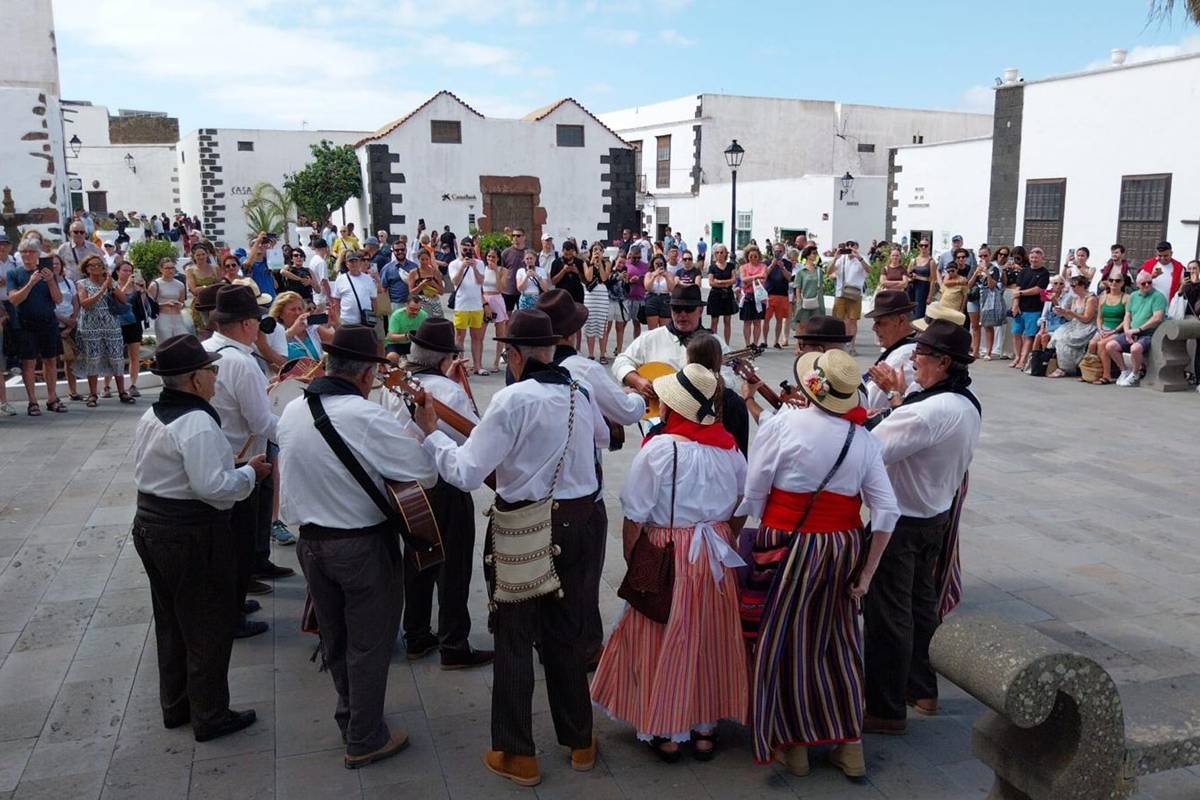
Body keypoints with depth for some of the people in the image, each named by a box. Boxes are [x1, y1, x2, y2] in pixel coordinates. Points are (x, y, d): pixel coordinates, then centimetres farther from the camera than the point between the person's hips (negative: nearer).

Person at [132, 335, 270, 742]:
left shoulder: (151, 417, 7)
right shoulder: (197, 422, -23)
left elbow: (157, 472, 12)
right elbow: (212, 486, -28)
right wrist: (250, 471, -12)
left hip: (150, 525, 9)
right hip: (192, 536, -9)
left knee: (171, 621, 22)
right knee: (208, 628, 6)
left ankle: (175, 706, 37)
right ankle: (210, 716, 19)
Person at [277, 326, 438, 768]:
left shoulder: (292, 411, -2)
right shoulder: (368, 417, -24)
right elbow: (426, 474, -20)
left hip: (310, 543, 7)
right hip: (363, 546, -7)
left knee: (334, 639, 23)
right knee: (369, 643, 11)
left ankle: (350, 717, 43)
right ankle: (364, 741, 24)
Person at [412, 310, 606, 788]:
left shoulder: (513, 399, -19)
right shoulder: (580, 392, -1)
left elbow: (466, 473, -21)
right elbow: (601, 435, 21)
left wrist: (431, 431, -8)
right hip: (577, 523, 6)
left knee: (515, 639, 9)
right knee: (566, 634, 19)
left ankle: (516, 754, 19)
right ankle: (579, 741, 31)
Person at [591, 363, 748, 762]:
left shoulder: (657, 450, -17)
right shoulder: (728, 448, -2)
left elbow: (634, 518, -13)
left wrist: (631, 561, 1)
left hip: (668, 557, -4)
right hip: (718, 555, 5)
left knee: (665, 641, 9)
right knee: (709, 639, 15)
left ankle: (666, 731, 19)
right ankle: (705, 727, 27)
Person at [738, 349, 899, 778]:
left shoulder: (782, 425, -13)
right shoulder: (864, 439, -1)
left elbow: (752, 496, -11)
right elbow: (887, 511, -3)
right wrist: (866, 573, 3)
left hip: (788, 549, -4)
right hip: (844, 550, 4)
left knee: (784, 643, 12)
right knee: (839, 643, 18)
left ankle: (793, 743, 25)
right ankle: (850, 746, 27)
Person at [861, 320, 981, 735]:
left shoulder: (927, 411, -29)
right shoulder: (968, 405, 2)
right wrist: (901, 398, -1)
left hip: (902, 523, -9)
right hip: (938, 515, 9)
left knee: (887, 615, 3)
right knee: (921, 604, 22)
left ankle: (886, 709, 15)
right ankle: (921, 689, 38)